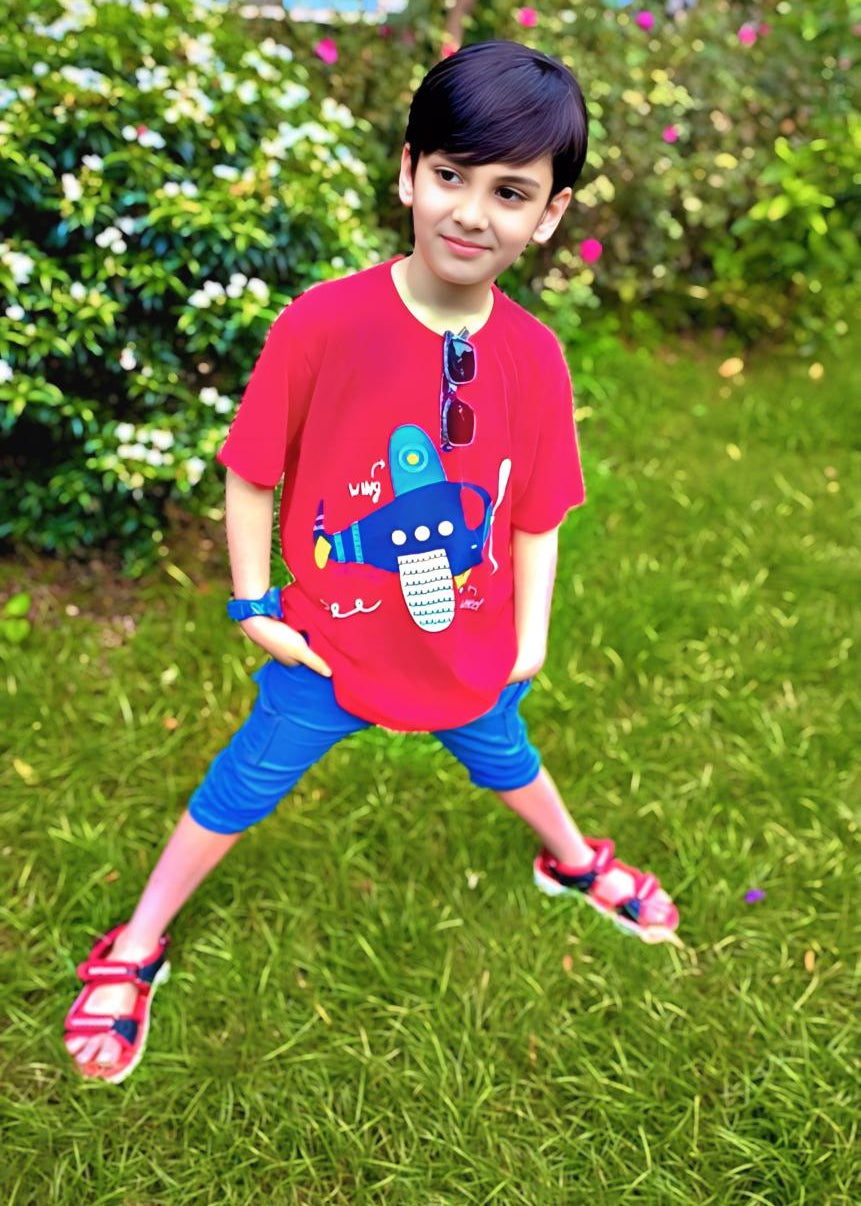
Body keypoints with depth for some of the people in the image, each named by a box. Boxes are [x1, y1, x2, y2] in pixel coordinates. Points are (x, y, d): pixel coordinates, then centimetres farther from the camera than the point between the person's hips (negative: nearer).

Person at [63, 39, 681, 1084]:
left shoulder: (535, 357, -14)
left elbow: (537, 512, -2)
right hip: (331, 644, -2)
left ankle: (577, 861, 60)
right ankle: (135, 951, 36)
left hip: (473, 648, 3)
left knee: (502, 756, 28)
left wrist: (530, 633, 0)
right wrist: (253, 606, -10)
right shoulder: (322, 322, -23)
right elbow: (251, 473, -13)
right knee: (247, 783, 14)